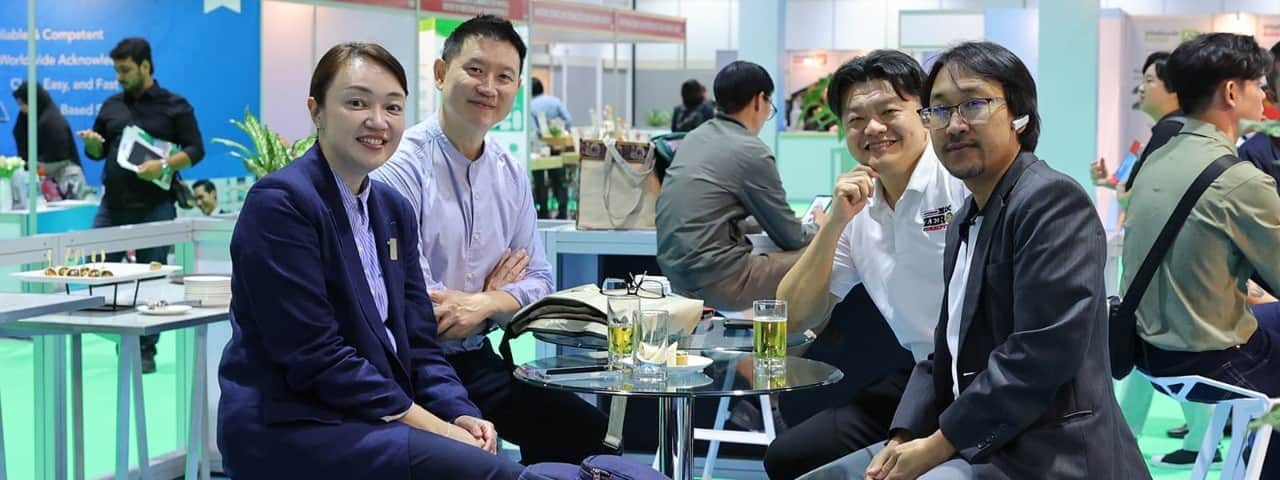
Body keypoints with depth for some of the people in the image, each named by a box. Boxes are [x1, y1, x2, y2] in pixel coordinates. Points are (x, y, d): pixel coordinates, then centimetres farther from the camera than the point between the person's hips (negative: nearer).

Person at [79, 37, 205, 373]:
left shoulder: (174, 106, 1)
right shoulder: (112, 106, 13)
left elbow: (195, 150, -4)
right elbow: (97, 152, 20)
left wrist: (164, 166, -20)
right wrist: (91, 143, -4)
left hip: (154, 206, -4)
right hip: (113, 205, 4)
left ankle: (146, 351, 9)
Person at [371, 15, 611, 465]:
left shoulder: (511, 174, 9)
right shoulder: (401, 165, -14)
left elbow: (538, 280, 9)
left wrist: (484, 304, -13)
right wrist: (497, 295, -3)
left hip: (476, 361, 7)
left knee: (588, 433, -7)